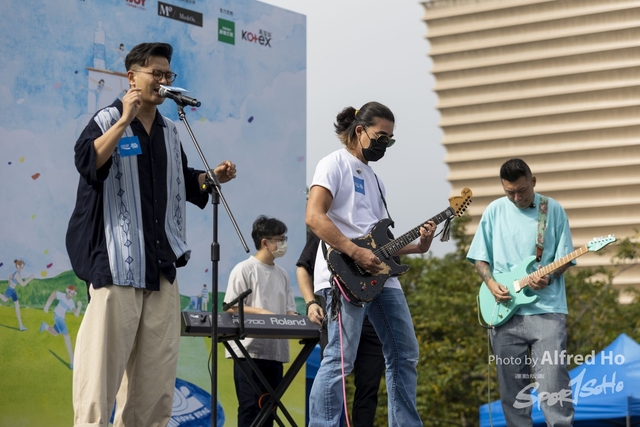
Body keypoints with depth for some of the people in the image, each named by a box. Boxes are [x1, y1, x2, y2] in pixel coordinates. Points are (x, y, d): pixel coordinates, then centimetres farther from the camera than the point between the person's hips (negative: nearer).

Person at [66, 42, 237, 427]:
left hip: (161, 264, 7)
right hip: (117, 261, -7)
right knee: (105, 357, -8)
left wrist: (213, 177, 11)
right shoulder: (107, 120, -3)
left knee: (158, 364, 7)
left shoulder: (170, 131, 16)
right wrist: (125, 120, -23)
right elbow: (88, 162, -21)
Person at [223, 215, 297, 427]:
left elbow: (289, 311, 14)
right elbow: (231, 308, -10)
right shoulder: (244, 270, -5)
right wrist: (261, 313, -21)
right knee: (250, 406, -7)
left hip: (275, 351, 7)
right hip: (249, 351, -7)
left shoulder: (282, 274, 15)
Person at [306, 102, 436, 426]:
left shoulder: (373, 178, 24)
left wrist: (418, 247, 9)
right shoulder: (335, 164, -2)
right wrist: (356, 254, -22)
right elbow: (313, 217, -16)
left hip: (381, 275, 9)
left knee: (405, 354, 10)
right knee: (340, 360, -12)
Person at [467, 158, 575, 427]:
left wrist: (548, 277, -16)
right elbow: (480, 257, 11)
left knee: (553, 383, -11)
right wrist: (491, 283, -6)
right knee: (512, 388, 6)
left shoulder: (552, 210, 2)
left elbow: (564, 257, 4)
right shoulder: (494, 211, 7)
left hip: (545, 310, -3)